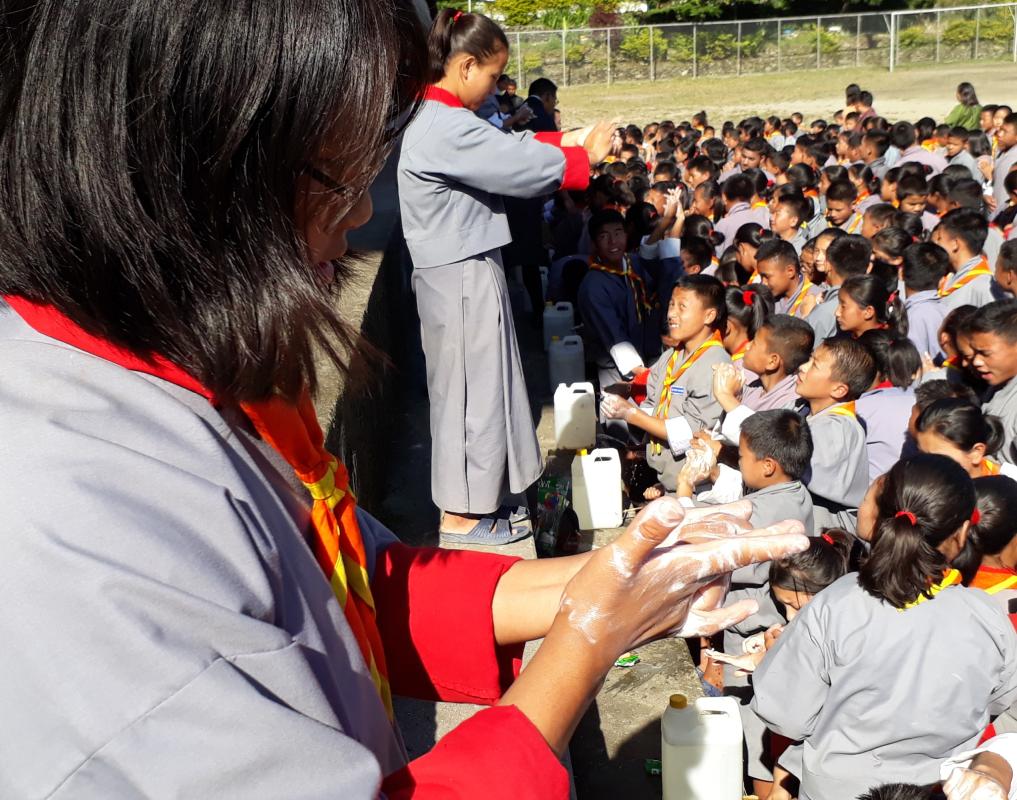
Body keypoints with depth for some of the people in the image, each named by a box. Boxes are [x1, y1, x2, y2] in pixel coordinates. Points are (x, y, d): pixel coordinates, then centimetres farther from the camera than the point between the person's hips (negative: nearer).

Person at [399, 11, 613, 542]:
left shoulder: (439, 121, 11)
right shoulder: (447, 128, -22)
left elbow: (508, 151, 15)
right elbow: (524, 166, -18)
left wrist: (567, 141, 6)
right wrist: (586, 156, -3)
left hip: (461, 273, 10)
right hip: (463, 278, -10)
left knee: (468, 386, 17)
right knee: (472, 388, 0)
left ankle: (473, 498, 29)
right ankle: (462, 514, 12)